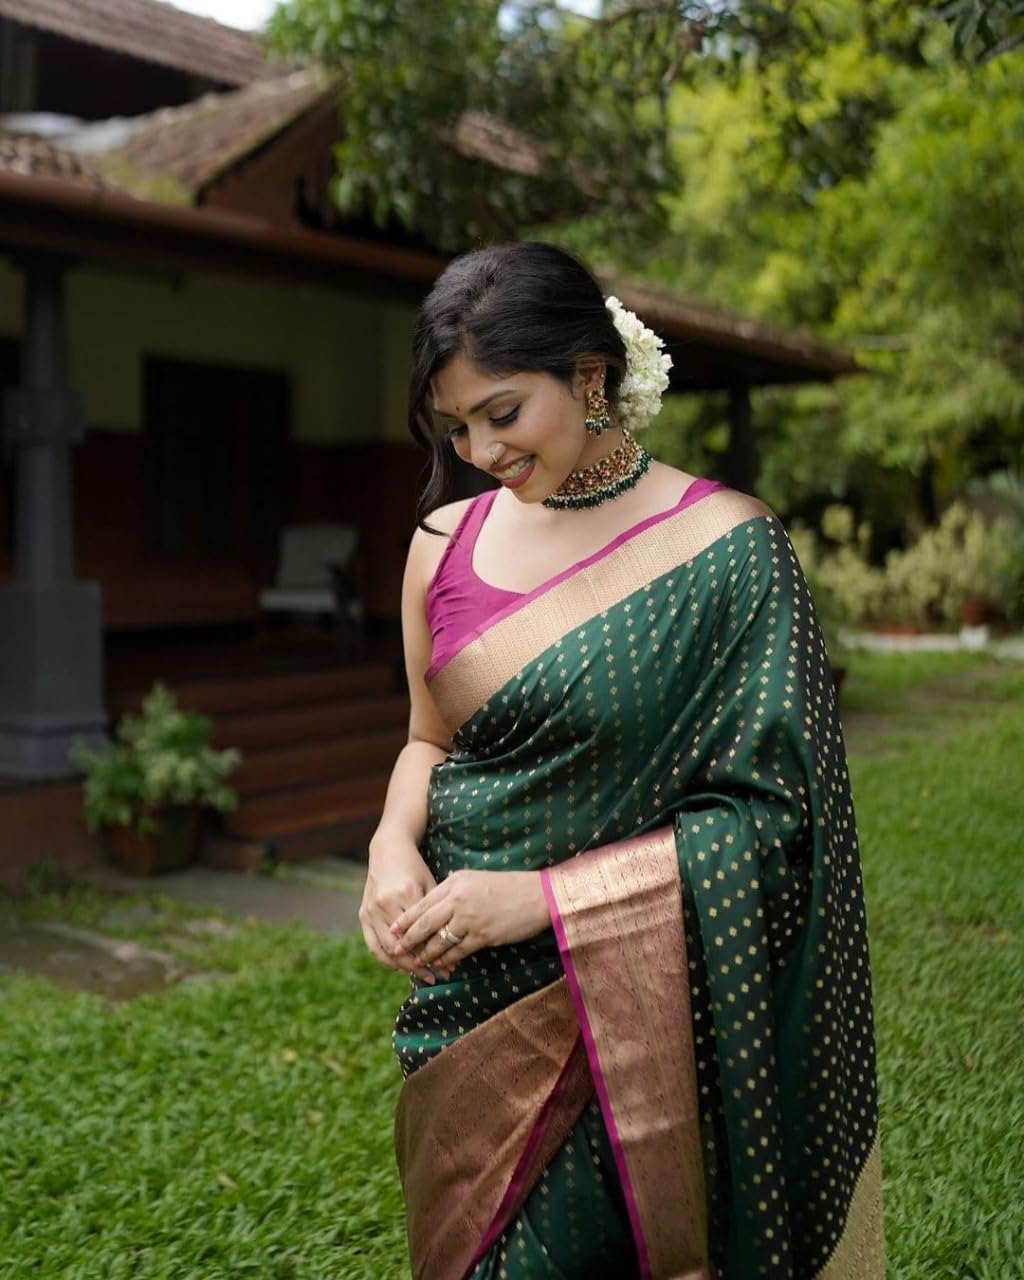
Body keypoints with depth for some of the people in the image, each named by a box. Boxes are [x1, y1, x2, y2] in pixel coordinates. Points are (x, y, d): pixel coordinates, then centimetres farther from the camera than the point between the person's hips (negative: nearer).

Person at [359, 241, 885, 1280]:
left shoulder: (725, 549, -12)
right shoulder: (445, 542, 1)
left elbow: (765, 817, -14)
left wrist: (539, 897, -19)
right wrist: (394, 845, -7)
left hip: (620, 1004, -4)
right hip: (461, 1000, 5)